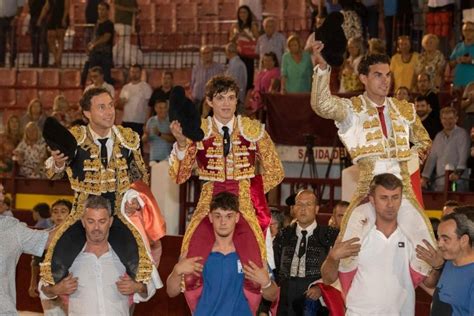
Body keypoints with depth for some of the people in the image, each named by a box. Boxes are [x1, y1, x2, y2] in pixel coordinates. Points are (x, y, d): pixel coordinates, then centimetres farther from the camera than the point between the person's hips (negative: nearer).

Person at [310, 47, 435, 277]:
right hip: (368, 188, -3)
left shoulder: (405, 110, 14)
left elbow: (424, 141, 29)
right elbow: (322, 105, -19)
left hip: (403, 188, 3)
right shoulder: (352, 109, 2)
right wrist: (322, 68, -30)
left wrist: (417, 153, 8)